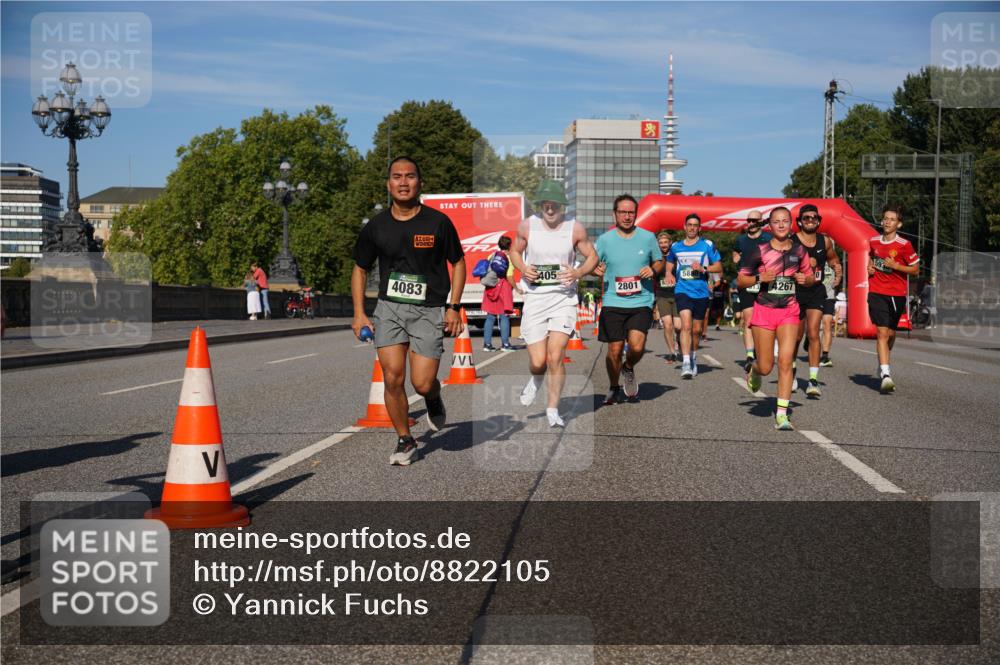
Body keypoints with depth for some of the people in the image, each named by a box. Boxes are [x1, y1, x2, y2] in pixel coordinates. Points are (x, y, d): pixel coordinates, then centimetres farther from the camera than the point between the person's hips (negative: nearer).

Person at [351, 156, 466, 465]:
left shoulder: (438, 222, -4)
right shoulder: (376, 226, 2)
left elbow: (458, 263, 7)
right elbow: (360, 269, 13)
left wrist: (454, 307, -2)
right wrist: (359, 313, 5)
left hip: (429, 311, -2)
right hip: (389, 308, 2)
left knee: (422, 384, -9)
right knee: (393, 377, -8)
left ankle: (434, 399, 29)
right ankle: (405, 442, 11)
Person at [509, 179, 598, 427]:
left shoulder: (575, 228, -2)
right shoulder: (527, 226, 0)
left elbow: (592, 257, 9)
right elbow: (515, 251, 15)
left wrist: (577, 273, -11)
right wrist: (523, 269, -6)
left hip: (563, 296, -1)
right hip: (534, 297, 1)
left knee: (556, 356, -11)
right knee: (538, 361, -3)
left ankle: (553, 409, 7)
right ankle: (536, 379, 36)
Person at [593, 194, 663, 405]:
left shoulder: (648, 237, 4)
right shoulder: (604, 239, 2)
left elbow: (660, 261, 16)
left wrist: (653, 270, -6)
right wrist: (596, 270, -14)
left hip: (641, 302, 0)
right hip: (612, 303, 0)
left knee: (636, 346, -18)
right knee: (615, 350, 1)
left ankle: (629, 369, 17)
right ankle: (614, 388, 25)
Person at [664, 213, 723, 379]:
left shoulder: (707, 245, 2)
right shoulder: (675, 246, 9)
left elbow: (719, 267, 2)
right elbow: (669, 264, 24)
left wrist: (704, 268, -15)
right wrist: (669, 274, 3)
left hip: (701, 292, 1)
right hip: (682, 291, 0)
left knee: (696, 330, 11)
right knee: (686, 325, -19)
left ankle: (694, 359, 35)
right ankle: (686, 364, -23)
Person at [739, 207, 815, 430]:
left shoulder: (799, 250, 4)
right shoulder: (759, 250, -4)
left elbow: (811, 277, 17)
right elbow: (741, 280, 1)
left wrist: (805, 279, -6)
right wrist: (760, 278, -17)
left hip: (789, 311, 1)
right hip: (764, 310, -1)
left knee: (785, 361, -12)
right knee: (766, 367, 2)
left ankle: (782, 413, -7)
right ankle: (753, 369, 40)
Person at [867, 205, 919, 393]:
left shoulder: (904, 245, -6)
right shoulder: (873, 242, 5)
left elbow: (915, 269, -2)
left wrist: (895, 266, -15)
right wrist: (870, 267, 5)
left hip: (897, 294, 0)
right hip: (876, 293, 0)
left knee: (890, 333, 13)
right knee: (882, 332, -13)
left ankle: (883, 364, 39)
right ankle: (885, 374, -19)